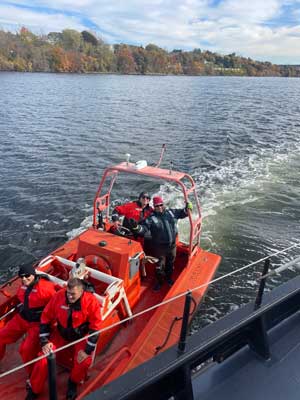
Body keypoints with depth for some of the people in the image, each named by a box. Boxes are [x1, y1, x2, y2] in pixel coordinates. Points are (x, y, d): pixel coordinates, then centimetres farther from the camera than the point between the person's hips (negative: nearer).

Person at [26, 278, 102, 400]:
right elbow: (46, 319, -6)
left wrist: (87, 350, -19)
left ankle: (73, 383, 10)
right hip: (61, 335, 3)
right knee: (43, 358, -10)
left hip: (82, 336, -2)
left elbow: (95, 328, -18)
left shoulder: (91, 302, -26)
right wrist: (45, 342, -8)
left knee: (84, 361, -23)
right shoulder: (58, 296, -19)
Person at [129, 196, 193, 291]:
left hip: (172, 245, 4)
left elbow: (182, 213, 13)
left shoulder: (171, 212, 0)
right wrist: (136, 227, -43)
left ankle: (169, 278, 48)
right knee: (159, 266, 9)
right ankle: (159, 281, 34)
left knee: (170, 264, 23)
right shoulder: (151, 218, -13)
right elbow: (143, 228, -23)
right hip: (159, 247, -4)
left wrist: (187, 208, -8)